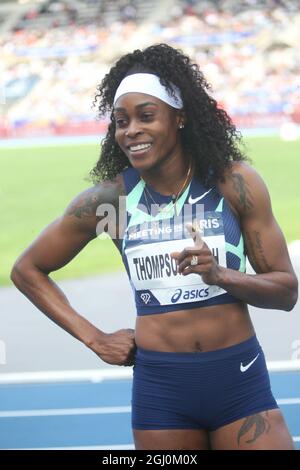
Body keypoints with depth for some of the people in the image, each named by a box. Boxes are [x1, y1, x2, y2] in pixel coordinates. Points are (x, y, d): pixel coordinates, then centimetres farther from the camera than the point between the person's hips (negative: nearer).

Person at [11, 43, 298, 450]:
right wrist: (93, 338, 4)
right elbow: (27, 270, 11)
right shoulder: (109, 198, -1)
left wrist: (219, 274, -18)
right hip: (160, 389, 1)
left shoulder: (234, 183, -4)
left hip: (239, 383, -1)